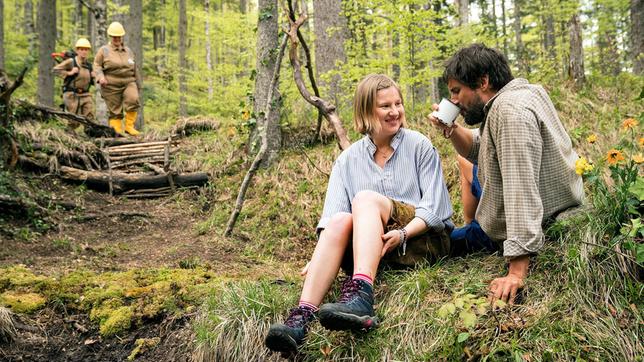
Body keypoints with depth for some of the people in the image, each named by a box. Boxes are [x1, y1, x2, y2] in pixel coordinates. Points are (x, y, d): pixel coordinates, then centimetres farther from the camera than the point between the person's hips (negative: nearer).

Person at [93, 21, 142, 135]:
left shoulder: (128, 51, 18)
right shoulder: (104, 50, 8)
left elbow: (134, 70, 23)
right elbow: (97, 65, 4)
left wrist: (138, 85, 24)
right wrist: (100, 77, -15)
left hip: (129, 83, 2)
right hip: (111, 85, -2)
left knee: (133, 100, -26)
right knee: (115, 111, -3)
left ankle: (129, 126, -16)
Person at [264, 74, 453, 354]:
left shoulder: (419, 146, 4)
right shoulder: (349, 159, 10)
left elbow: (434, 208, -3)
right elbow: (331, 214, -2)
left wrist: (403, 233, -22)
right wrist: (320, 256, -20)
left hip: (425, 238, -2)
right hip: (370, 250, 3)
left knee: (366, 199, -29)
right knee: (340, 220, -30)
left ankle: (360, 296, -52)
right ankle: (302, 316, -46)